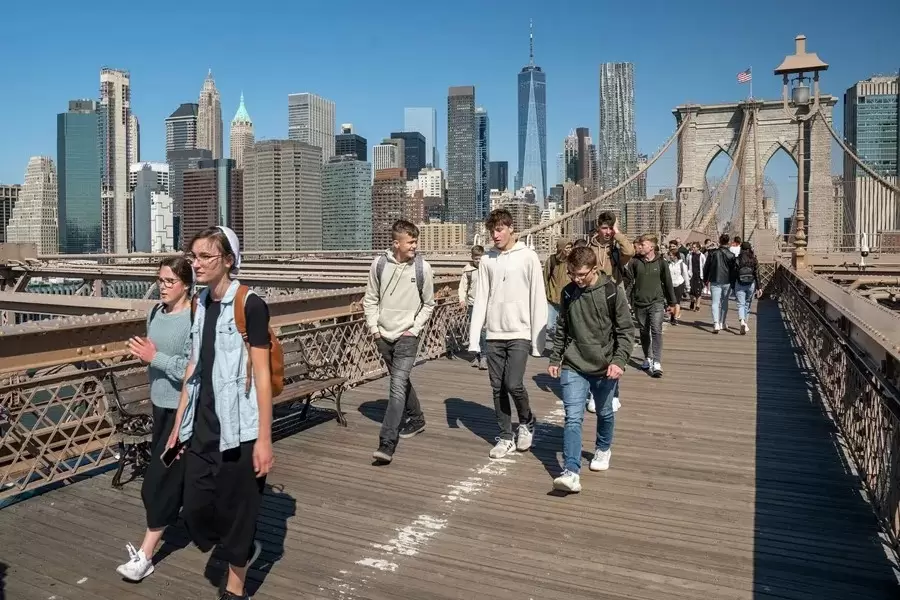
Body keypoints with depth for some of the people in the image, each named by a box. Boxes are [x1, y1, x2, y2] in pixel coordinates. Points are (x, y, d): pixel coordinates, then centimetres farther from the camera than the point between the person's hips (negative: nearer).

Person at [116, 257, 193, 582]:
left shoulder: (196, 319, -21)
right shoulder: (155, 312, 4)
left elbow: (193, 369, -25)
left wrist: (154, 358, -24)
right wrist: (142, 354, 3)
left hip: (185, 409, -8)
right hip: (160, 403, 9)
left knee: (159, 480, -2)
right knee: (181, 473, 21)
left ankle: (145, 555, 10)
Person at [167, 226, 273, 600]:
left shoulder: (250, 306, -13)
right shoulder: (199, 305, 7)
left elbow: (262, 376, -14)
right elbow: (193, 368, 13)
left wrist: (264, 439, -16)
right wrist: (178, 425, 14)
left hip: (238, 429, -6)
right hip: (201, 428, 6)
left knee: (235, 510, 7)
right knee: (195, 511, 8)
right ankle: (244, 548, 38)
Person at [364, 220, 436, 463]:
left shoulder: (422, 267, -8)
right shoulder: (379, 263, -4)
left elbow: (428, 304, 3)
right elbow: (370, 299, 6)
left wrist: (415, 328, -5)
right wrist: (373, 327, 0)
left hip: (407, 336, -3)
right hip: (383, 335, 3)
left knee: (398, 385, -14)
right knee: (401, 381, 19)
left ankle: (387, 443, -14)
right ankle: (416, 419, 41)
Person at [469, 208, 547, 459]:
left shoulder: (528, 257, -4)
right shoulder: (487, 260, 6)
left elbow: (538, 300, -5)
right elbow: (481, 299, 5)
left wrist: (538, 339, -8)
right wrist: (474, 337, -1)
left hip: (520, 333, -4)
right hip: (494, 335, 4)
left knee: (513, 384, -10)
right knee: (498, 388, 7)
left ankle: (527, 422, 19)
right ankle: (506, 437, 21)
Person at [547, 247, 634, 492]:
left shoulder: (612, 292, -10)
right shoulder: (568, 292, 1)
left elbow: (626, 330, -7)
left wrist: (619, 360, -17)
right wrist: (555, 358, 13)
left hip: (605, 367, -1)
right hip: (573, 367, 1)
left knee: (605, 413, 18)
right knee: (573, 418, -9)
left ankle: (603, 449, 45)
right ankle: (571, 472, -11)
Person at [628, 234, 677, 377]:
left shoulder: (660, 263, -2)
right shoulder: (635, 262, -1)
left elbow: (668, 283, 5)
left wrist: (672, 303, 10)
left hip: (656, 302, -2)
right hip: (639, 303, 2)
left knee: (656, 331, -13)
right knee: (644, 332, 13)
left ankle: (657, 363, -14)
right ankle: (648, 358, 29)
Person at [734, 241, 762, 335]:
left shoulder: (737, 260, -4)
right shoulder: (754, 260, -1)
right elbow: (757, 274, -3)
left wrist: (733, 287, 6)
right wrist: (758, 288, 0)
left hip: (739, 285, -2)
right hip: (751, 284, 2)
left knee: (740, 304, -3)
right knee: (747, 303, 16)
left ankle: (742, 322, -28)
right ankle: (745, 324, 26)